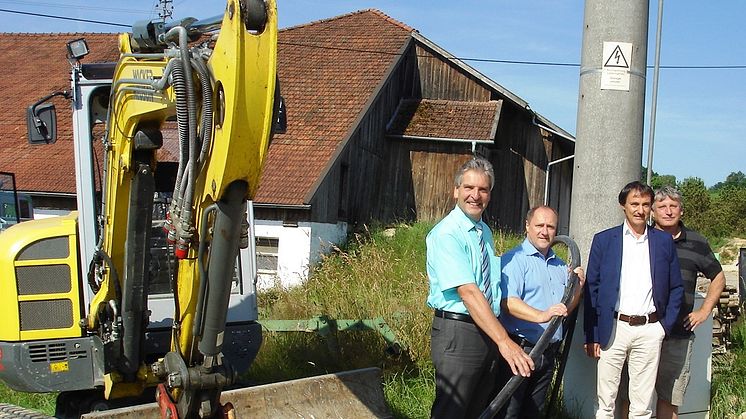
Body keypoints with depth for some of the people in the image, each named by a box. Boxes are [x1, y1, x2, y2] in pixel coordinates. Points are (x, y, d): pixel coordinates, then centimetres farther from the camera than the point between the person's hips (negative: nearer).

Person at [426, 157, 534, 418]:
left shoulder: (485, 232, 14)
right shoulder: (445, 234, -15)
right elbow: (468, 292, -24)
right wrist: (504, 341, -30)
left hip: (489, 330, 9)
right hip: (457, 331, -8)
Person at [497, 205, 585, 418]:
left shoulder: (560, 266, 17)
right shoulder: (514, 260, -8)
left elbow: (567, 308, 19)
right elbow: (508, 302, -21)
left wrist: (578, 287, 2)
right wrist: (541, 316, -34)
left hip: (548, 352, 7)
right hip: (520, 349, -7)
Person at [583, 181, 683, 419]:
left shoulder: (664, 241, 8)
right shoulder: (603, 240, 3)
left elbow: (676, 288, 14)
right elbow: (592, 289, 3)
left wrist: (666, 326, 3)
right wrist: (591, 336, -1)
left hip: (650, 330, 1)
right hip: (614, 328, -1)